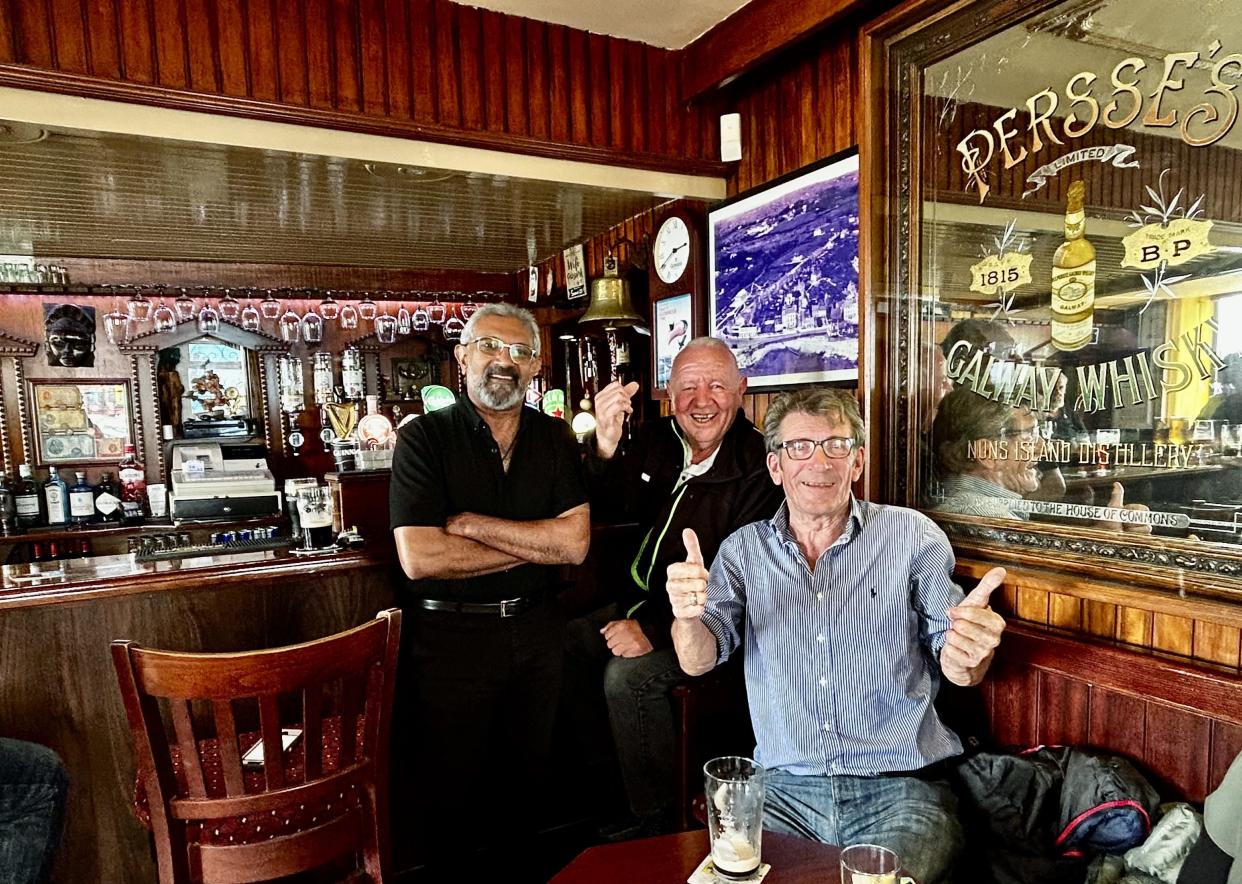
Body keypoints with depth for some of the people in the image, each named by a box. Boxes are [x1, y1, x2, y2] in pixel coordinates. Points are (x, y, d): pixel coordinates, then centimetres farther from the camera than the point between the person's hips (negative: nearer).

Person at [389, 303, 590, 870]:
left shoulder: (555, 439, 1)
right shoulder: (424, 438, -10)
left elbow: (574, 543, -10)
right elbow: (419, 558, -21)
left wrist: (472, 524, -18)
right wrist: (533, 543, -15)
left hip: (536, 629, 4)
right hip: (451, 634, -3)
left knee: (525, 776, 21)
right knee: (451, 787, 13)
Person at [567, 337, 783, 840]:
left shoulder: (757, 466, -17)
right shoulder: (656, 440, 2)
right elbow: (616, 505, -9)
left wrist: (654, 627, -25)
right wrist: (606, 446, -29)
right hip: (639, 605, 7)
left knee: (627, 675, -27)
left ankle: (653, 819, -2)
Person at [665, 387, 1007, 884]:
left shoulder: (913, 535, 1)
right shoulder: (744, 549, 6)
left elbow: (956, 669, 3)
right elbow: (698, 661, -3)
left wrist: (967, 656, -22)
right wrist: (688, 618, -27)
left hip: (900, 790, -1)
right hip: (783, 789, 2)